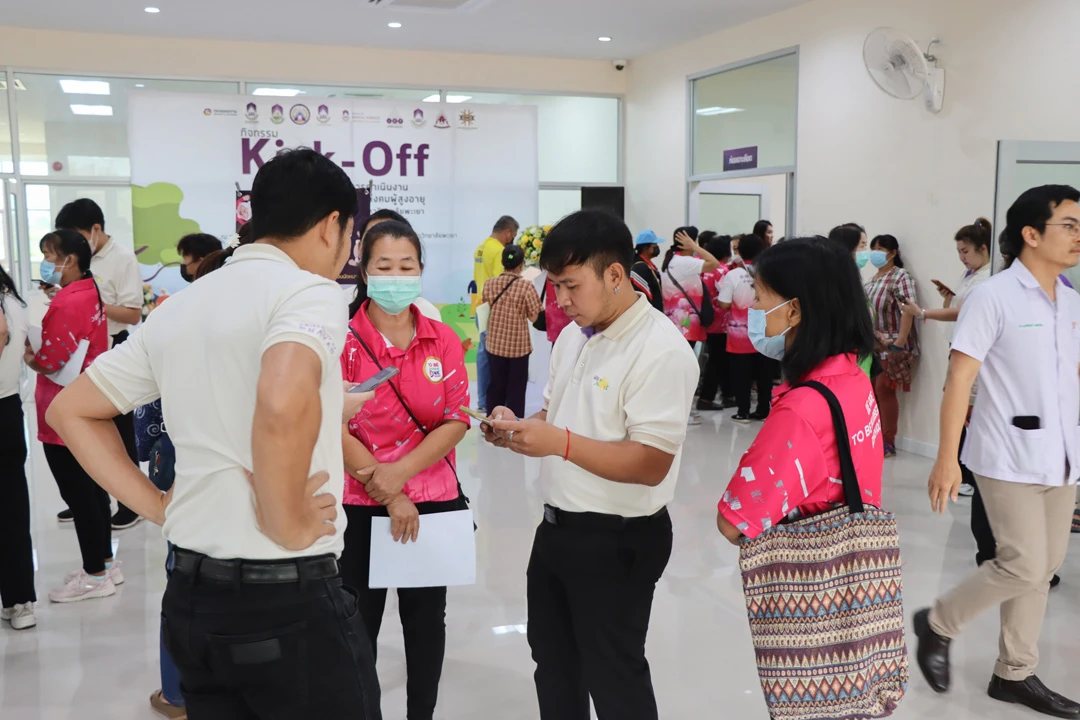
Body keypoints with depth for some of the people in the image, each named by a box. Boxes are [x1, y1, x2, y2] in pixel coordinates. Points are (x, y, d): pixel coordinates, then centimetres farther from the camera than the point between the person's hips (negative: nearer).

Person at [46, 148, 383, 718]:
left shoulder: (177, 309, 10)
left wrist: (156, 507, 10)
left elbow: (70, 411, 18)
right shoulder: (311, 292, -13)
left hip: (189, 594, 7)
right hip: (288, 598, -7)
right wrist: (286, 524, -19)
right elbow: (284, 403, -34)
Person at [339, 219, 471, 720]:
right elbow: (336, 432, -12)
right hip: (360, 508, -2)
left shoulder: (444, 341, 0)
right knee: (359, 626, 11)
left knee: (426, 621, 16)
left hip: (435, 503, 3)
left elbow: (457, 422, -5)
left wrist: (398, 473, -17)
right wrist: (389, 496, -13)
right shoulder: (342, 340, -9)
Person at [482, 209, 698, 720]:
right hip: (556, 526, 9)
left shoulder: (661, 350, -21)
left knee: (613, 677, 10)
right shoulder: (572, 337, 5)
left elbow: (650, 465, -26)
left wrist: (559, 443, -30)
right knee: (553, 662, 24)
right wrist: (518, 429, -5)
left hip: (617, 540, -8)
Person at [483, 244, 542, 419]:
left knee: (496, 385, 15)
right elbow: (534, 317, -11)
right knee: (516, 388, 7)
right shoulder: (526, 286, -14)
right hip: (518, 345, -4)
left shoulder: (490, 284, -2)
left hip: (495, 344, 4)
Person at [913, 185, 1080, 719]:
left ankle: (1015, 674, 26)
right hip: (1009, 456, -7)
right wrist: (947, 458, -18)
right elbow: (959, 380, -14)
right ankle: (938, 624, 17)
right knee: (1023, 567, -7)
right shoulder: (993, 297, -12)